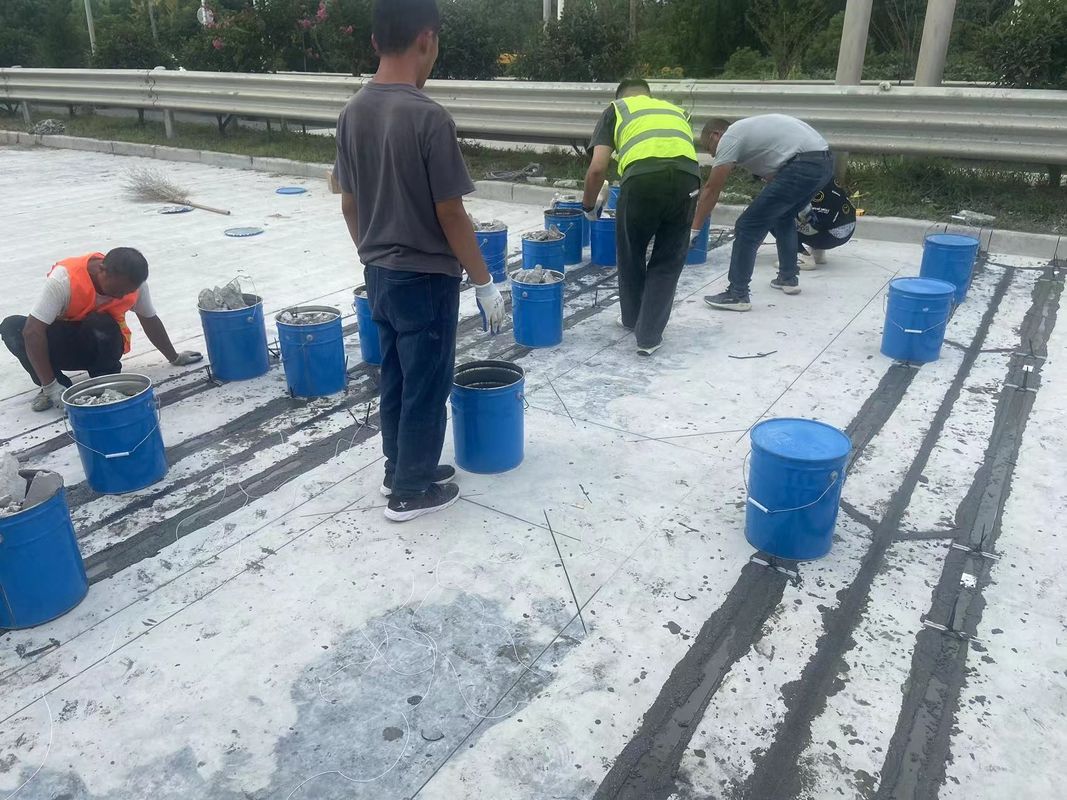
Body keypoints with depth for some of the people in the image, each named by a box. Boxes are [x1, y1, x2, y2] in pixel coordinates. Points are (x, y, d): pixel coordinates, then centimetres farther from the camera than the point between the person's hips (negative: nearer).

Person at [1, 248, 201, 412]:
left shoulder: (133, 282, -20)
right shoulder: (65, 277, -30)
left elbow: (150, 320, -1)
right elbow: (33, 331, -31)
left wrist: (175, 358, 11)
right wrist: (50, 385, -32)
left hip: (103, 346, 0)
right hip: (64, 343, 0)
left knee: (100, 325, -35)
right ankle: (59, 386, -13)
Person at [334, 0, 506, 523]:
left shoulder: (353, 112, 3)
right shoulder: (428, 117, -20)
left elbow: (349, 204, 9)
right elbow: (450, 214, -18)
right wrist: (484, 282, -9)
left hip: (379, 274, 7)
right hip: (426, 278, -7)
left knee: (395, 378, 19)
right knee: (426, 386, 7)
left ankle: (400, 468, 34)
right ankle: (411, 490, 20)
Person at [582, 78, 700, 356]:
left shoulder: (616, 109, 25)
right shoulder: (675, 110, 36)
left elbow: (597, 169, 12)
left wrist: (589, 206, 29)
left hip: (643, 178, -2)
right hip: (687, 178, 2)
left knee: (631, 253, 23)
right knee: (668, 261, 18)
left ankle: (632, 319, 40)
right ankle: (649, 335, 16)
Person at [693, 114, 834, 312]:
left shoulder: (729, 139, 3)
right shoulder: (746, 130, 30)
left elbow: (711, 190, 0)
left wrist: (693, 230, 4)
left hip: (804, 165, -10)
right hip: (824, 161, 10)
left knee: (748, 226, -4)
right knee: (783, 216, 31)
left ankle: (737, 295, -2)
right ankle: (788, 279, 37)